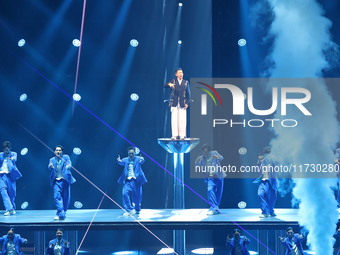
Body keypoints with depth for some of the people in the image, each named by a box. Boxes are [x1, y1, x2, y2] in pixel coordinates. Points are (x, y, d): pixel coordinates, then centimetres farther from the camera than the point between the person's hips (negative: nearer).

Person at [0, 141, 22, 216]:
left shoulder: (13, 154, 8)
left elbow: (14, 159, -13)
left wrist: (12, 159, -35)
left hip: (10, 175, -1)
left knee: (11, 193, 2)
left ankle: (12, 208, 18)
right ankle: (9, 208, -19)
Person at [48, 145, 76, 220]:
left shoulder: (66, 157, 7)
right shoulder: (52, 160, 11)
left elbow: (69, 165, -9)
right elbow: (50, 167, -7)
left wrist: (68, 166, -34)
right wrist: (50, 166, -32)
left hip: (65, 180, 0)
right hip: (56, 181, 0)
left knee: (65, 198, 4)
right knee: (57, 197, -14)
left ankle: (63, 213, 21)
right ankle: (61, 214, -17)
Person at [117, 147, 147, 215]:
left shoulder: (137, 159, 0)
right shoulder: (125, 160, 6)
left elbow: (141, 161, -20)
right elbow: (121, 162, -12)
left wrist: (142, 160, -45)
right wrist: (119, 161, -36)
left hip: (136, 180, -1)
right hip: (127, 180, 1)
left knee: (137, 195, 6)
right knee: (125, 193, -16)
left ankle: (137, 210, 29)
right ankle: (130, 210, -11)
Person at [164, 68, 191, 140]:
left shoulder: (186, 82, 10)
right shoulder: (173, 81, 9)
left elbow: (188, 94, 10)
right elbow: (164, 86, -6)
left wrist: (187, 103, -2)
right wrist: (169, 84, -29)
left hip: (182, 104, 0)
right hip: (174, 104, 0)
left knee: (182, 120, -5)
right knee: (174, 120, -4)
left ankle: (182, 135, 0)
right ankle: (174, 135, -1)